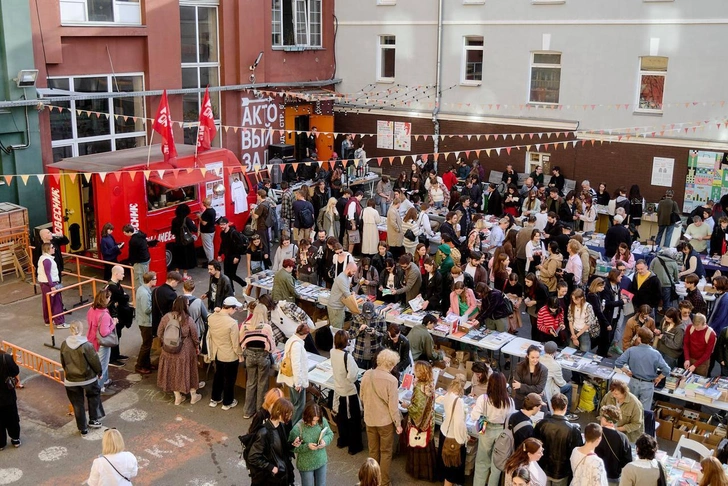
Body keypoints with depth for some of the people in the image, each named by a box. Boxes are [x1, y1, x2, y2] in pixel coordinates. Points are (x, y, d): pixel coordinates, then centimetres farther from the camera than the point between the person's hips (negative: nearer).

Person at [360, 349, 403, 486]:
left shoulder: (366, 375, -9)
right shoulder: (391, 380, -23)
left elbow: (363, 398, 4)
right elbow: (393, 405, -18)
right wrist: (398, 424, -5)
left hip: (369, 419, 4)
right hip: (385, 421, -4)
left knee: (373, 451, 21)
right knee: (385, 452, 14)